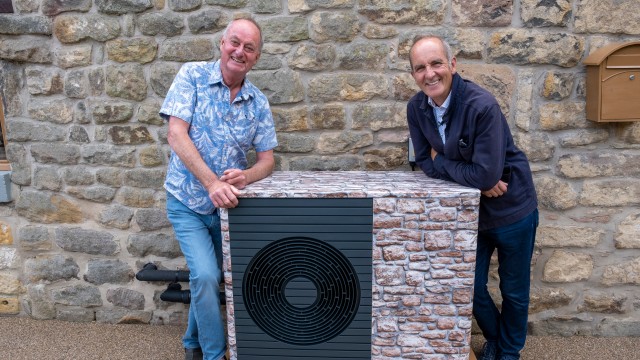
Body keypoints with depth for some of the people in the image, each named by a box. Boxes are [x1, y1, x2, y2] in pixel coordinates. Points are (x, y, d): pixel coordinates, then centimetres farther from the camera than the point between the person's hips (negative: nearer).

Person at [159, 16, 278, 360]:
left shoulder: (259, 103, -2)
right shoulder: (192, 75, -9)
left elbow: (267, 159, -2)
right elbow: (176, 135, -18)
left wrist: (246, 176, -25)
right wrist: (212, 183, -29)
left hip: (228, 203, 3)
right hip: (188, 202, -3)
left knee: (207, 278, 16)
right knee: (206, 277, -14)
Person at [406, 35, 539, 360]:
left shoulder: (481, 105, -27)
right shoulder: (416, 108, -10)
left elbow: (486, 174, -31)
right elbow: (426, 163, -7)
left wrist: (441, 161, -17)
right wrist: (473, 179, -20)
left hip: (510, 210, -4)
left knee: (514, 291, 15)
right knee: (471, 287, 15)